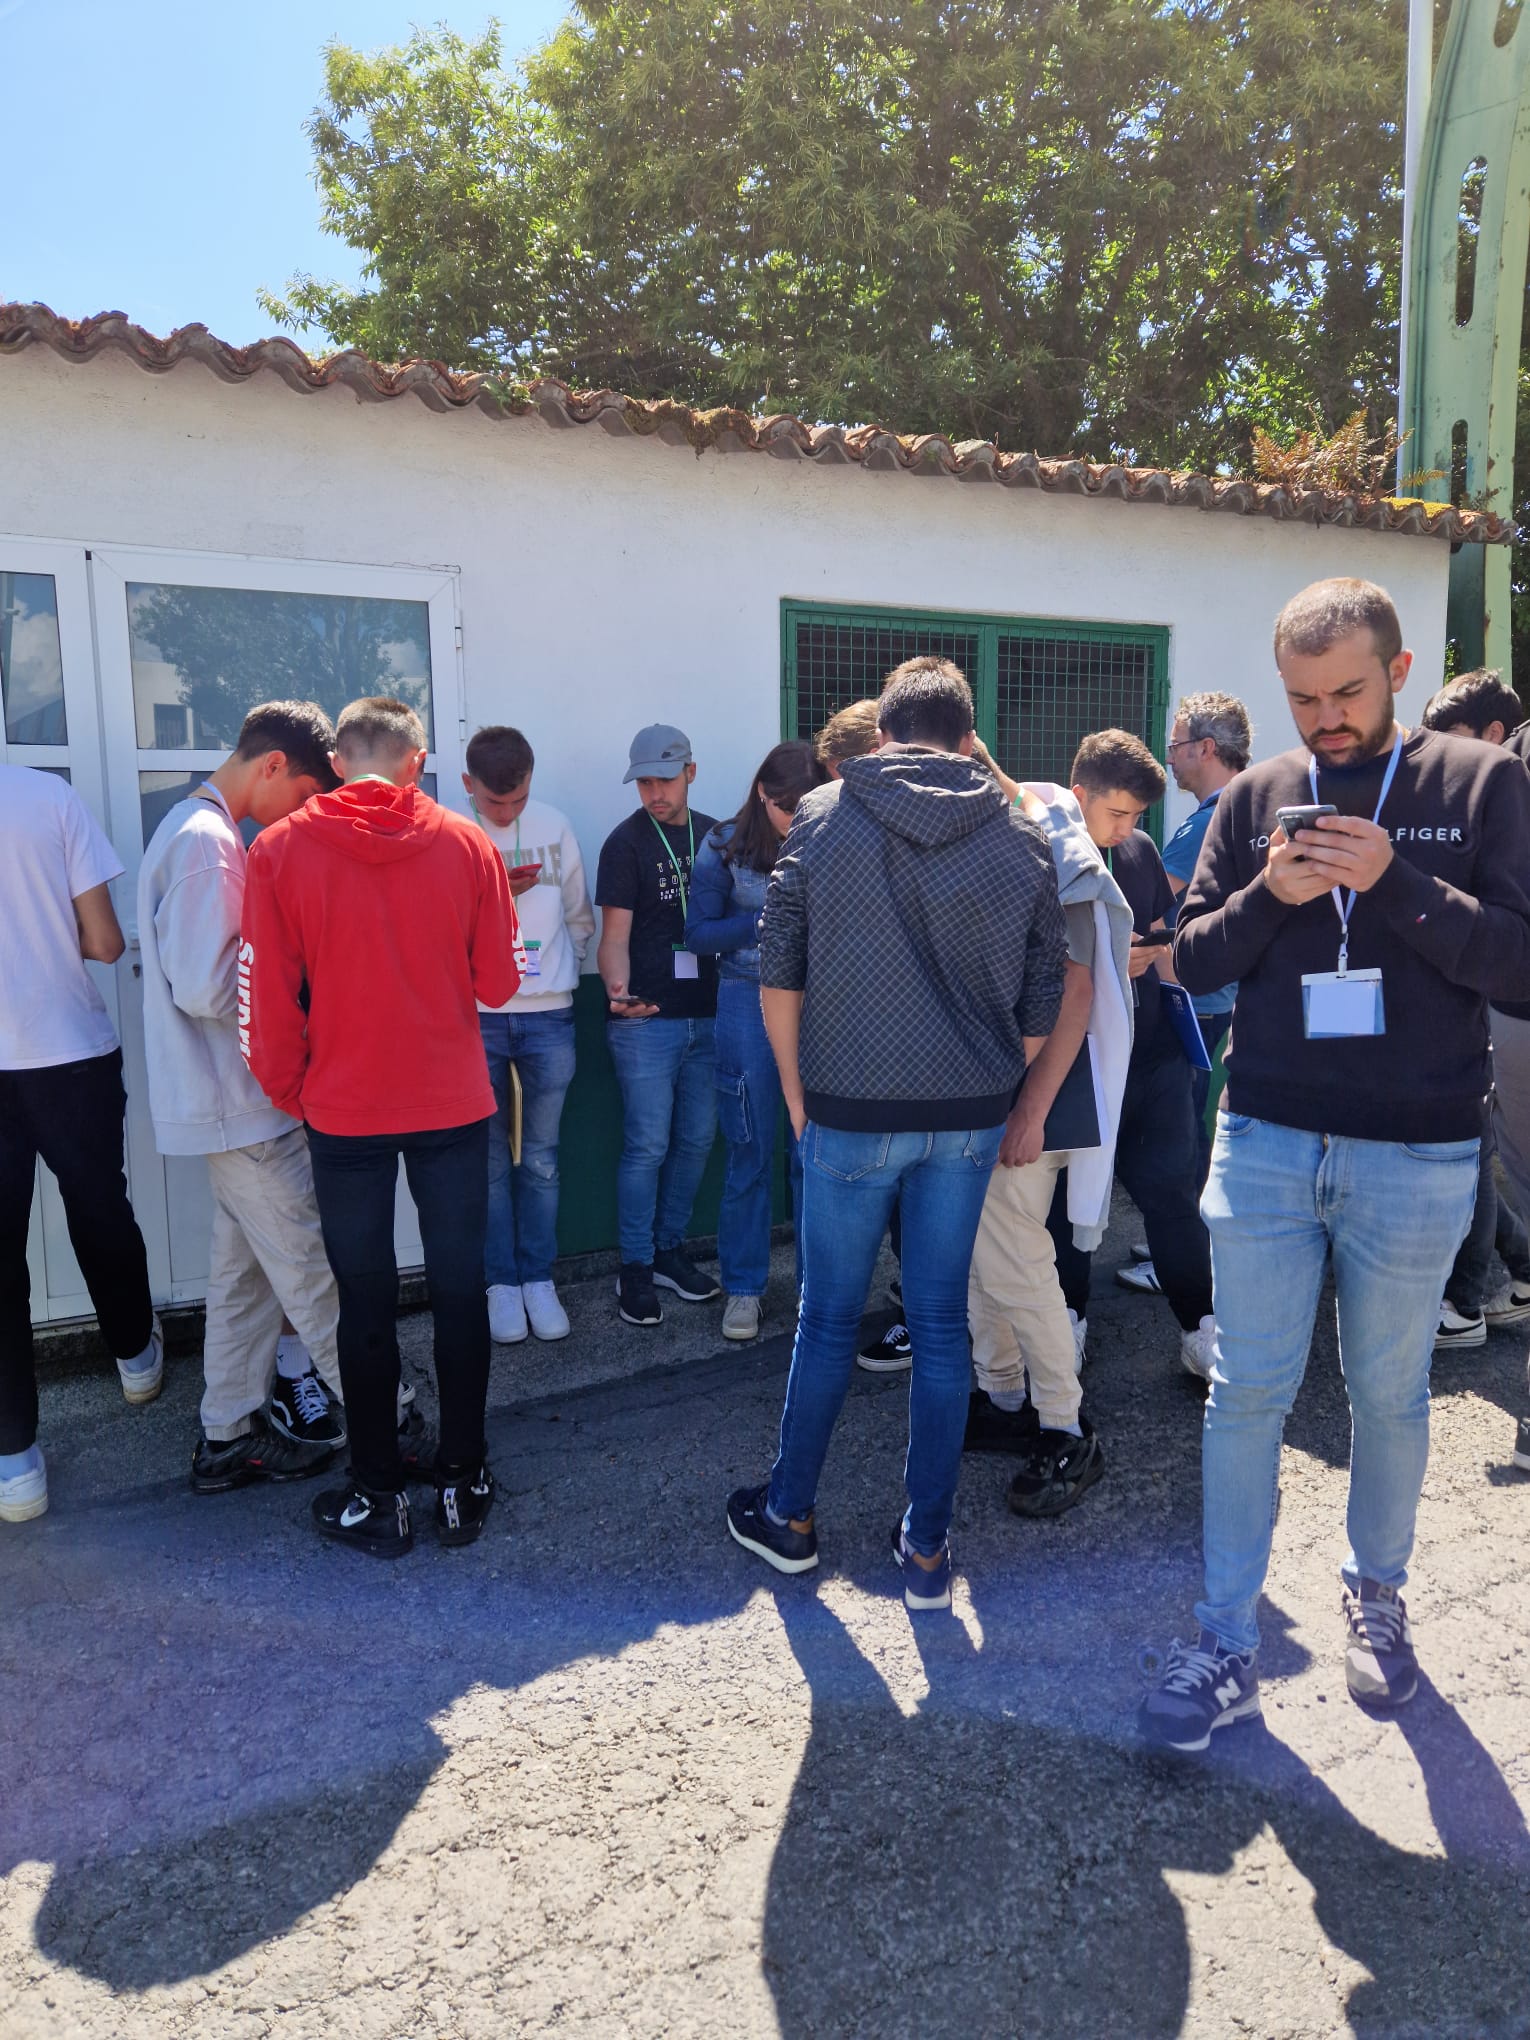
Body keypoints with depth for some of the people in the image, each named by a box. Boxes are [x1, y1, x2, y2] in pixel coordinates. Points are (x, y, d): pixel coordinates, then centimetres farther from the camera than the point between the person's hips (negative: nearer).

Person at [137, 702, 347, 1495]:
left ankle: (227, 1438, 27)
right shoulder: (208, 841, -18)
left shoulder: (196, 829, 13)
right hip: (242, 1105, -10)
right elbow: (203, 988, -24)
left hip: (233, 1102, 10)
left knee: (245, 1271, 16)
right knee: (314, 1274, -1)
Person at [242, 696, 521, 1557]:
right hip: (454, 1106, 1)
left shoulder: (280, 850, -7)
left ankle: (378, 1498, 20)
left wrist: (289, 1092, 6)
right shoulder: (467, 844, -5)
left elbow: (268, 998, -7)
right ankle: (464, 1481, 22)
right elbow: (498, 982, -2)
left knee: (367, 1305, 10)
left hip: (344, 1112, 0)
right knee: (460, 1292, 12)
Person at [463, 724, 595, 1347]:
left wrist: (563, 968, 9)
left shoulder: (555, 826, 5)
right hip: (475, 1018, -2)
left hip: (549, 1016, 2)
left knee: (542, 1159, 7)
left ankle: (539, 1279, 19)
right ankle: (501, 1283, 17)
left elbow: (579, 915, 15)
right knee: (489, 1159, 4)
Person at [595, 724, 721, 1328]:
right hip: (647, 1020, -5)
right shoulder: (626, 843, -4)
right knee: (647, 1146, -3)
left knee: (696, 1139, 10)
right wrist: (618, 988, -27)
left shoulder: (714, 834, 11)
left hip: (707, 1014, 5)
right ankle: (635, 1269, 10)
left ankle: (670, 1250, 25)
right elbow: (615, 937, -8)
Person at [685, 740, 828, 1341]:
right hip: (749, 1003, -1)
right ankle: (742, 1287, 19)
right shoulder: (725, 848, 0)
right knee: (750, 1152, 6)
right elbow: (698, 935, 0)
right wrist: (764, 921, -13)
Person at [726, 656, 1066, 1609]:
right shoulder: (1023, 840, 3)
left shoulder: (821, 818, -2)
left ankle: (790, 1516, 29)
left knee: (829, 1317, 12)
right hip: (971, 1119, 2)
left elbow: (777, 974, -1)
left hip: (851, 1112, -2)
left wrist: (797, 1093, 8)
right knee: (942, 1324, 11)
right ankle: (927, 1550, 21)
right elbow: (1042, 1005, 4)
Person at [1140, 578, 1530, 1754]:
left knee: (1390, 1394, 13)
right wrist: (1268, 893, -15)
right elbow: (1193, 960, 4)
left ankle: (1377, 1598, 36)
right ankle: (1229, 1647, 15)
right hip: (1267, 1143, 1)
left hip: (1418, 1159, -1)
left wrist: (1396, 883, -20)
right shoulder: (1255, 799, 5)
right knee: (1246, 1393, 3)